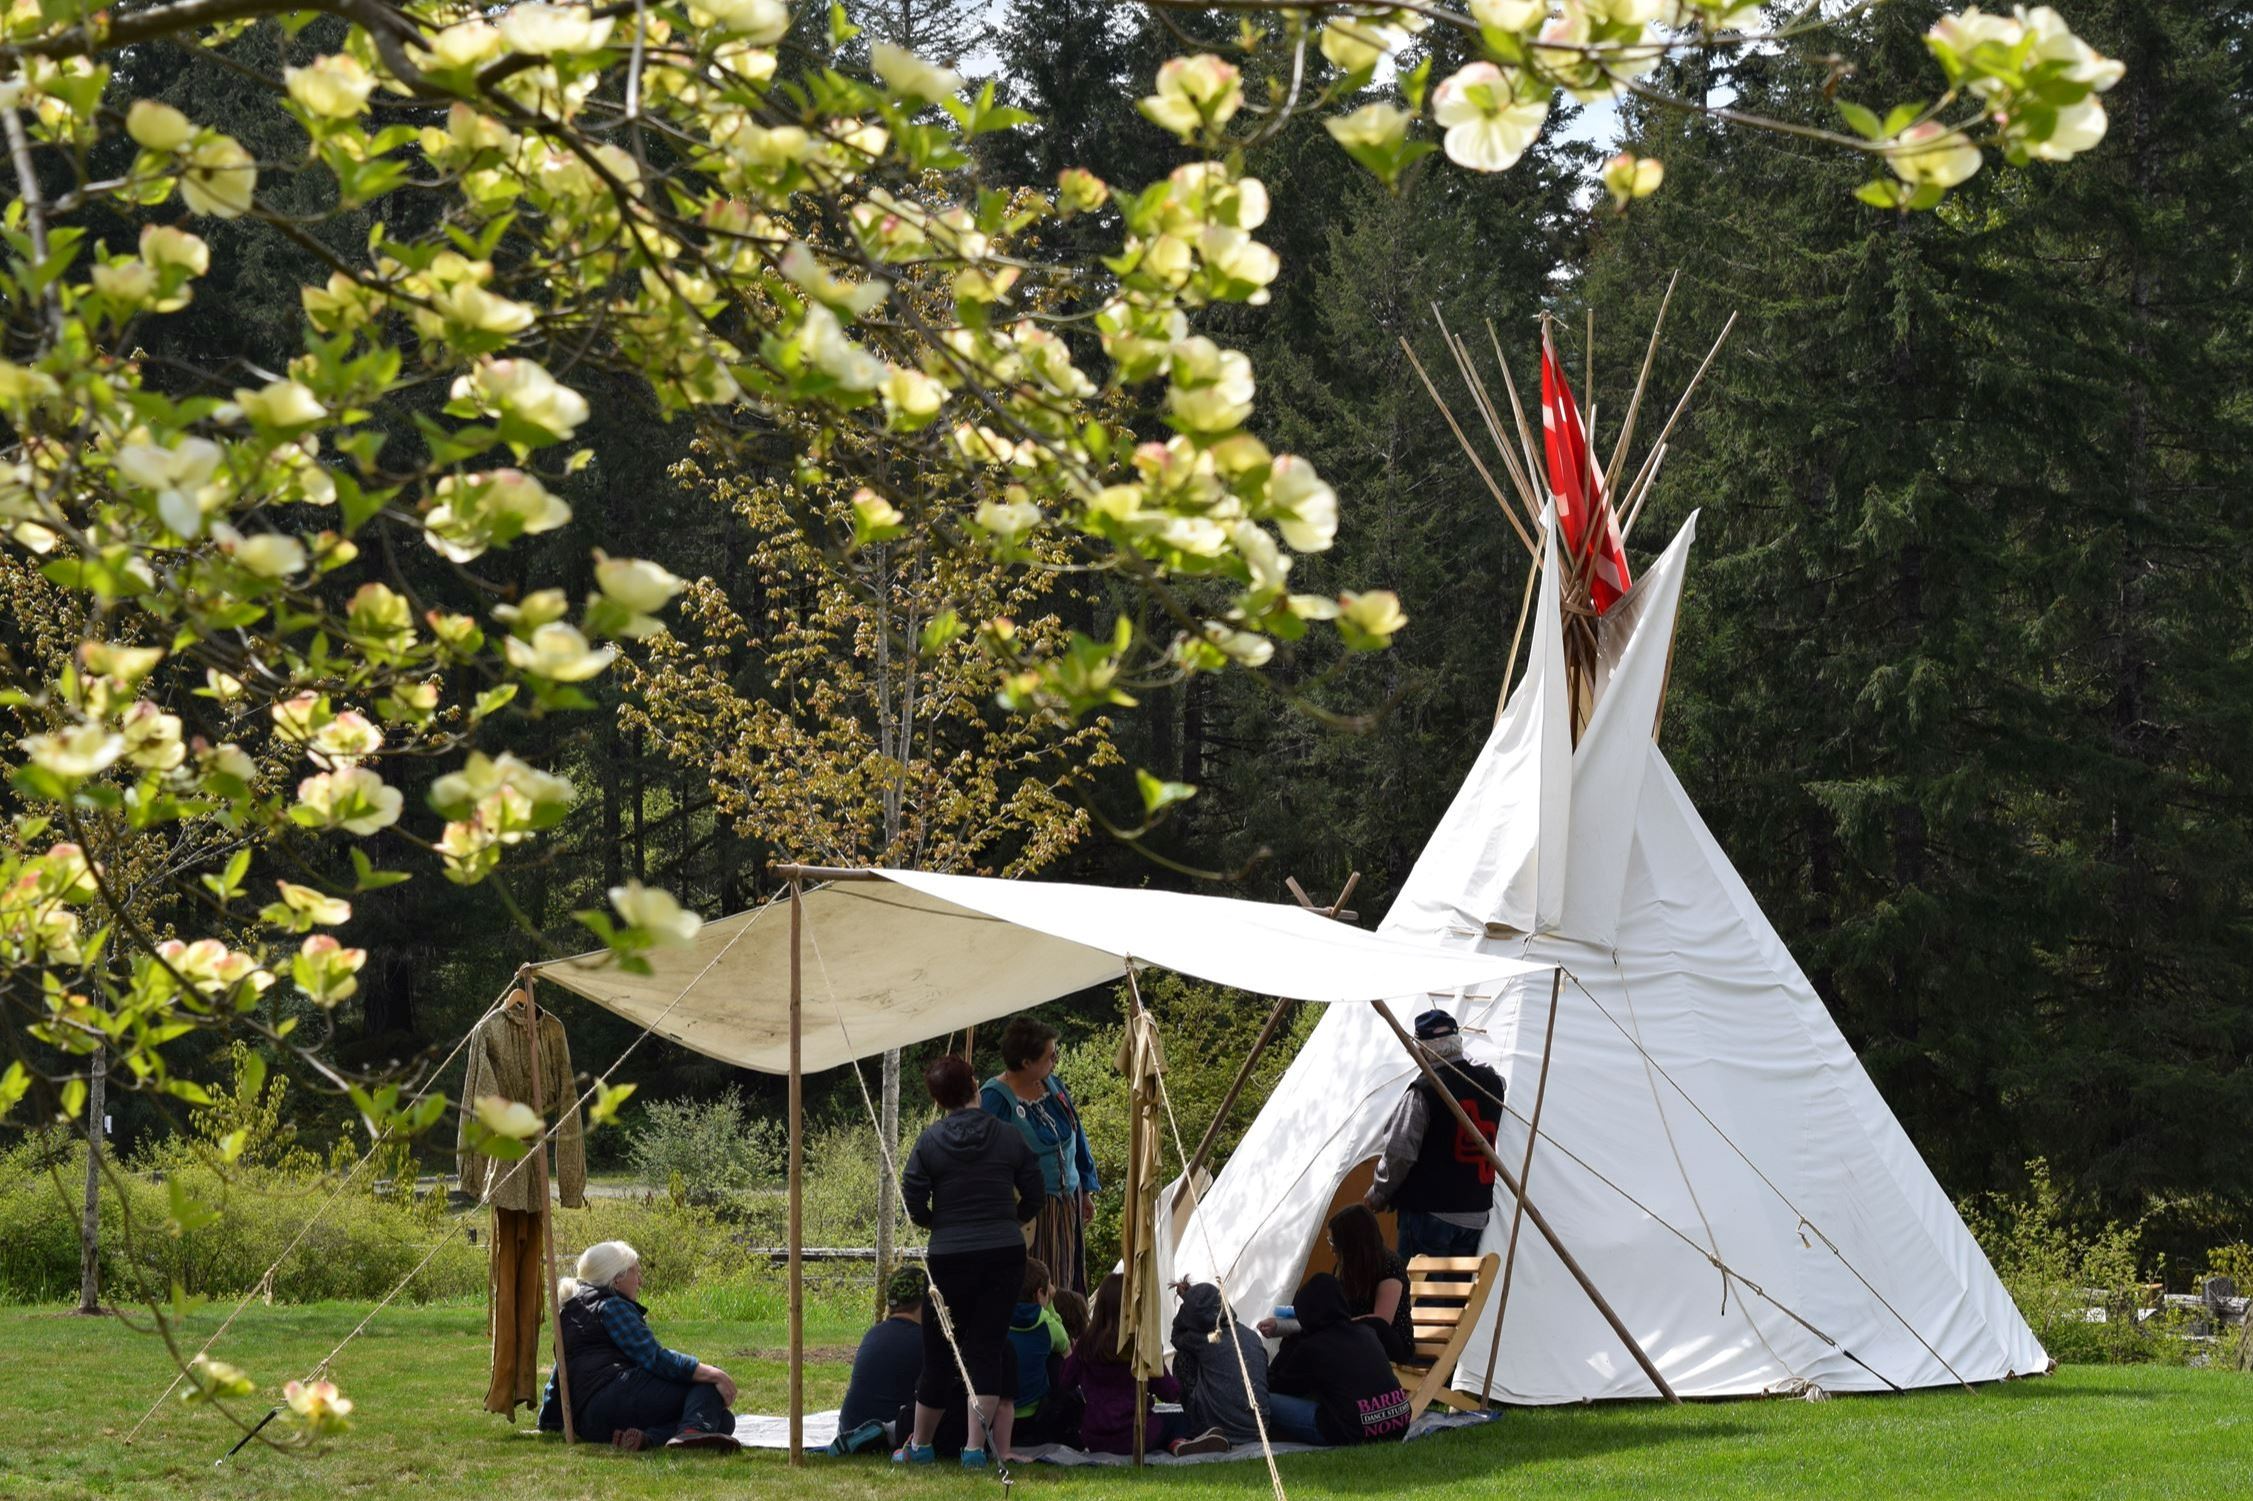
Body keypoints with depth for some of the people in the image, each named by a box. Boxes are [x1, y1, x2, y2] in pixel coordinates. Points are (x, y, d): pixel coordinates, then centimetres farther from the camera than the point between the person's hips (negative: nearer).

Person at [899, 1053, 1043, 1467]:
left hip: (950, 1257, -1)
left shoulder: (929, 1142, -5)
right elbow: (1033, 1198, 6)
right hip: (1006, 1254, 1)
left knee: (940, 1350, 9)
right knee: (989, 1347, 3)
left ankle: (919, 1444, 21)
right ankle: (977, 1445, -5)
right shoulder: (1009, 1138, 0)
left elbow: (914, 1205, -5)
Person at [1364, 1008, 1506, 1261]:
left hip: (1429, 1214, -6)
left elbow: (1399, 1153, -17)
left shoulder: (1424, 1091, -16)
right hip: (1476, 1213, 6)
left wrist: (1378, 1196, -2)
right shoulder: (1491, 1082, 3)